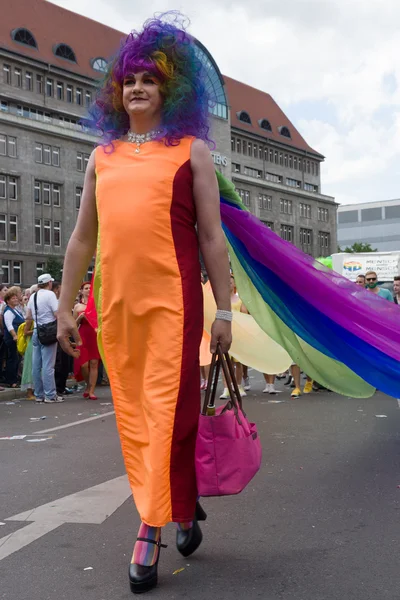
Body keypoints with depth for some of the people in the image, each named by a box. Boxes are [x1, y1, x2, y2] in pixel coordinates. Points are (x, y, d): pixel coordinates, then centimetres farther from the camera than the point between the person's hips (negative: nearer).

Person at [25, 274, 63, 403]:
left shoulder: (33, 296, 12)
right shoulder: (50, 294, -8)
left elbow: (28, 317, 14)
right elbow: (57, 314, -14)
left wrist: (26, 332, 25)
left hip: (36, 332, 7)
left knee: (36, 365, 8)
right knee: (48, 365, -6)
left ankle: (39, 394, 14)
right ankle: (50, 395, -4)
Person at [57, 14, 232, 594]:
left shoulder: (191, 150, 7)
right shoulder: (102, 157, 16)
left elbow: (212, 235, 2)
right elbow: (82, 238, 17)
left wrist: (224, 309, -3)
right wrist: (64, 307, 14)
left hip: (171, 299, -4)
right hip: (115, 302, 5)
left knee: (166, 409, -5)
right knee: (132, 413, 8)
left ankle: (151, 530, 4)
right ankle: (181, 510, 24)